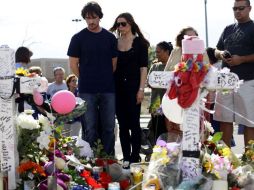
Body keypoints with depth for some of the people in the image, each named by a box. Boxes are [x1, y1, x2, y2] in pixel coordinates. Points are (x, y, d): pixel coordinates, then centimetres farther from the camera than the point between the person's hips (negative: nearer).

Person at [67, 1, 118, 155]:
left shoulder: (110, 37, 7)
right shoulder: (78, 38, 1)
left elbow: (114, 62, 12)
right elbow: (73, 63, 3)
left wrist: (107, 79, 6)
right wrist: (85, 80, 3)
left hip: (108, 89, 2)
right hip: (87, 90, -2)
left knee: (109, 127, 6)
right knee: (90, 128, 4)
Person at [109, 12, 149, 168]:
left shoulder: (140, 42, 0)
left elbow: (143, 67, -3)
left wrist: (141, 89, -11)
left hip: (133, 87, -4)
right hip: (118, 87, 4)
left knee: (134, 123, 0)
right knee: (122, 124, 7)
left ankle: (135, 158, 7)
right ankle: (126, 158, 14)